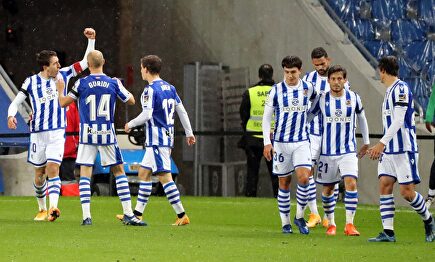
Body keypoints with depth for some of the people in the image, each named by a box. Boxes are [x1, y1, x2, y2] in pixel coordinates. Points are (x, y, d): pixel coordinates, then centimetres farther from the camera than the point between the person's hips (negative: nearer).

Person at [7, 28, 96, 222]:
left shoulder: (63, 75, 2)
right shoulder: (31, 82, 0)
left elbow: (86, 62, 5)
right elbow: (16, 102, 4)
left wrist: (91, 40, -6)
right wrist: (11, 115, -17)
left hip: (57, 133, -1)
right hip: (37, 134, 1)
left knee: (53, 169, -17)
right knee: (39, 174, 9)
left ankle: (53, 208, -29)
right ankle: (42, 209, 27)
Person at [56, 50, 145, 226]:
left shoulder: (82, 83, -6)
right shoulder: (113, 84, -1)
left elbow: (63, 103, 2)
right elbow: (131, 101, 12)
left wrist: (60, 90, 23)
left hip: (87, 134, -1)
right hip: (107, 134, 1)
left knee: (85, 175, 2)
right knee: (119, 172, 8)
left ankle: (86, 216, -7)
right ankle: (128, 214, 4)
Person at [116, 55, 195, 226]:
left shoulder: (150, 90, -14)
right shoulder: (169, 88, 12)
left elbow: (147, 115, -20)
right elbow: (181, 111, 14)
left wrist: (130, 124, -3)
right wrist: (189, 133, 20)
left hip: (157, 139, -9)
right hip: (168, 136, 9)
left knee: (164, 176, -9)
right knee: (143, 173, 15)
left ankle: (182, 216, -12)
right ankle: (137, 214, 19)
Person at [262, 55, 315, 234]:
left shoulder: (308, 88, 2)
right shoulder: (276, 90, -4)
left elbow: (316, 100, 26)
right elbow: (266, 117, -1)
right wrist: (267, 143, -7)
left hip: (301, 142, 1)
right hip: (281, 142, -1)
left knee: (303, 178, -16)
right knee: (284, 183, 4)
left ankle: (299, 216, 2)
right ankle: (285, 222, 14)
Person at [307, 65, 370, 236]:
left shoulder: (354, 98, 0)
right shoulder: (322, 100, -2)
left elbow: (361, 118, 16)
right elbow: (307, 117, 9)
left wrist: (366, 143, 21)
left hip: (348, 151, -1)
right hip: (327, 151, 1)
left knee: (351, 183, -18)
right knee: (327, 189, 7)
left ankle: (349, 224, -17)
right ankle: (331, 224, 23)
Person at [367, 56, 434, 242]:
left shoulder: (401, 89, -13)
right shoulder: (389, 91, 17)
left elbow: (398, 121, -20)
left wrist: (382, 143, -24)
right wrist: (381, 147, 24)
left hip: (405, 149, -9)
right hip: (389, 150, 9)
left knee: (407, 192, -8)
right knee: (384, 185, -3)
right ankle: (388, 232, -6)